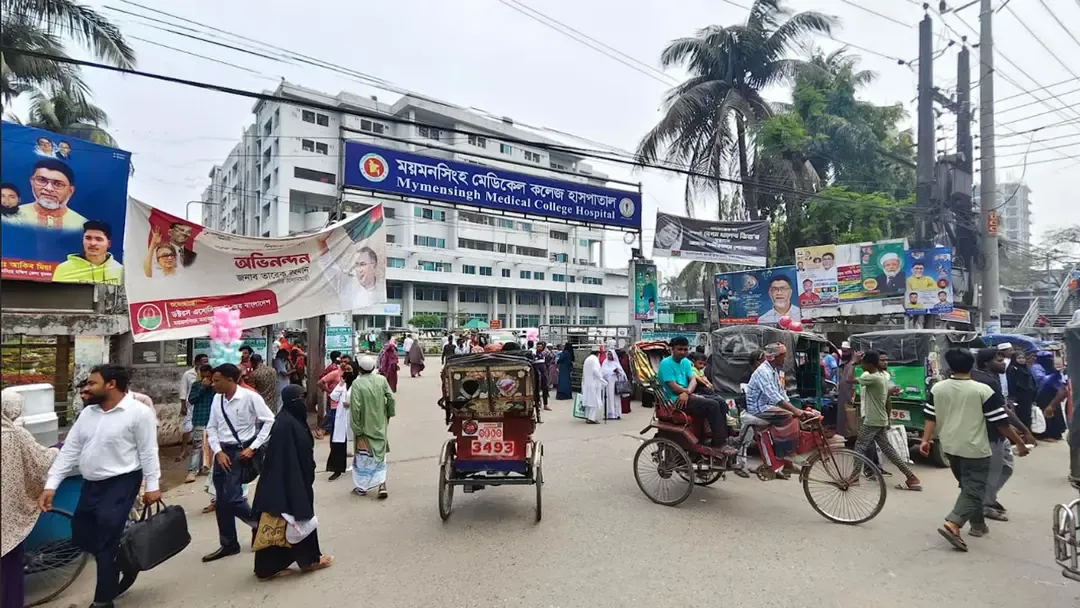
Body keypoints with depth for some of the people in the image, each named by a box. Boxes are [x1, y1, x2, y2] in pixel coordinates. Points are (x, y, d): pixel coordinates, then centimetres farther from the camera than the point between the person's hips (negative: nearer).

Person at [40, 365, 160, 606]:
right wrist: (50, 486, 3)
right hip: (90, 484, 8)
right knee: (82, 537, 15)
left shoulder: (139, 412, -15)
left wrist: (152, 485, -12)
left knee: (106, 539, -3)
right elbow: (69, 450, 8)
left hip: (121, 483, -8)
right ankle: (125, 566, 38)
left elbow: (148, 452, -13)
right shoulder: (87, 413, 6)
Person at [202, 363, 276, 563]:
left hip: (241, 451, -6)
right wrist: (218, 451, -3)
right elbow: (211, 428, 10)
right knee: (221, 501, 12)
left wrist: (253, 448, -14)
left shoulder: (250, 397, -15)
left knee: (232, 498, -10)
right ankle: (228, 544, 28)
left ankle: (259, 524, 17)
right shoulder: (217, 399, 2)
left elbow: (270, 421, -13)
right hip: (222, 452, 6)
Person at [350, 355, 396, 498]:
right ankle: (382, 485, 5)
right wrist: (388, 414, 9)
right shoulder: (382, 380, -4)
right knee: (380, 454, 14)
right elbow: (391, 398, -6)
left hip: (365, 427, -3)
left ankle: (361, 487, 22)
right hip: (380, 426, 3)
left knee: (363, 457, 12)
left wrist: (357, 429, -12)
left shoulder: (357, 383, -15)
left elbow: (355, 407, -19)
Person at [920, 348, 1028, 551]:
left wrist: (926, 440, 4)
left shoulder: (937, 389, -1)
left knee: (968, 487, 22)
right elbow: (1001, 422, -9)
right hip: (975, 449, -5)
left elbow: (930, 417, 0)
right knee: (974, 490, -2)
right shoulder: (983, 390, -13)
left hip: (950, 447, 5)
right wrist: (1019, 443, 2)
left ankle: (977, 524, 32)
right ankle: (952, 525, -17)